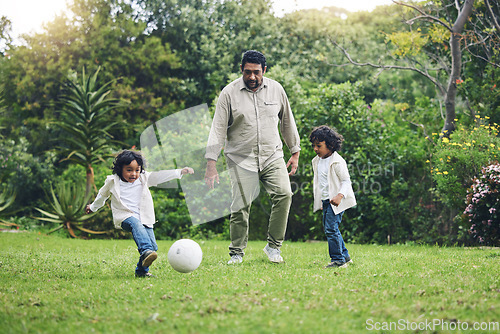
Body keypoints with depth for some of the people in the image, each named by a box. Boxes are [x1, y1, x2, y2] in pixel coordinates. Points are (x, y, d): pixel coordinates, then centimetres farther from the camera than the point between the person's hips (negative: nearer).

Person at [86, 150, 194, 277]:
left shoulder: (144, 179, 6)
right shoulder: (112, 182, 2)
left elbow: (161, 176, -1)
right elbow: (102, 195, 20)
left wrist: (180, 172, -12)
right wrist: (93, 207, 35)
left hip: (144, 218, 4)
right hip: (125, 217, -4)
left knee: (153, 246, -9)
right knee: (136, 224, -38)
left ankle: (141, 270, 10)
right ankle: (146, 252, -59)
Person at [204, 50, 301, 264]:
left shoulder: (276, 89, 5)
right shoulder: (229, 93, -4)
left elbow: (287, 122, 16)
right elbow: (218, 129, -4)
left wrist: (295, 152, 17)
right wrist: (211, 163, -11)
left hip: (272, 156, 2)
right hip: (241, 160, -2)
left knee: (284, 194, -17)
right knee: (240, 206, -8)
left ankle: (273, 246, -3)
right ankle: (236, 253, 11)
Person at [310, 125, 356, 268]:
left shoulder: (337, 162, -15)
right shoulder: (317, 161, 10)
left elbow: (346, 181, -15)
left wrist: (340, 195, -31)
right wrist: (318, 201, 23)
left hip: (335, 201, -9)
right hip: (325, 201, 9)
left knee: (331, 228, -14)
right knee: (329, 228, 15)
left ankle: (337, 259, -5)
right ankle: (345, 256, 27)